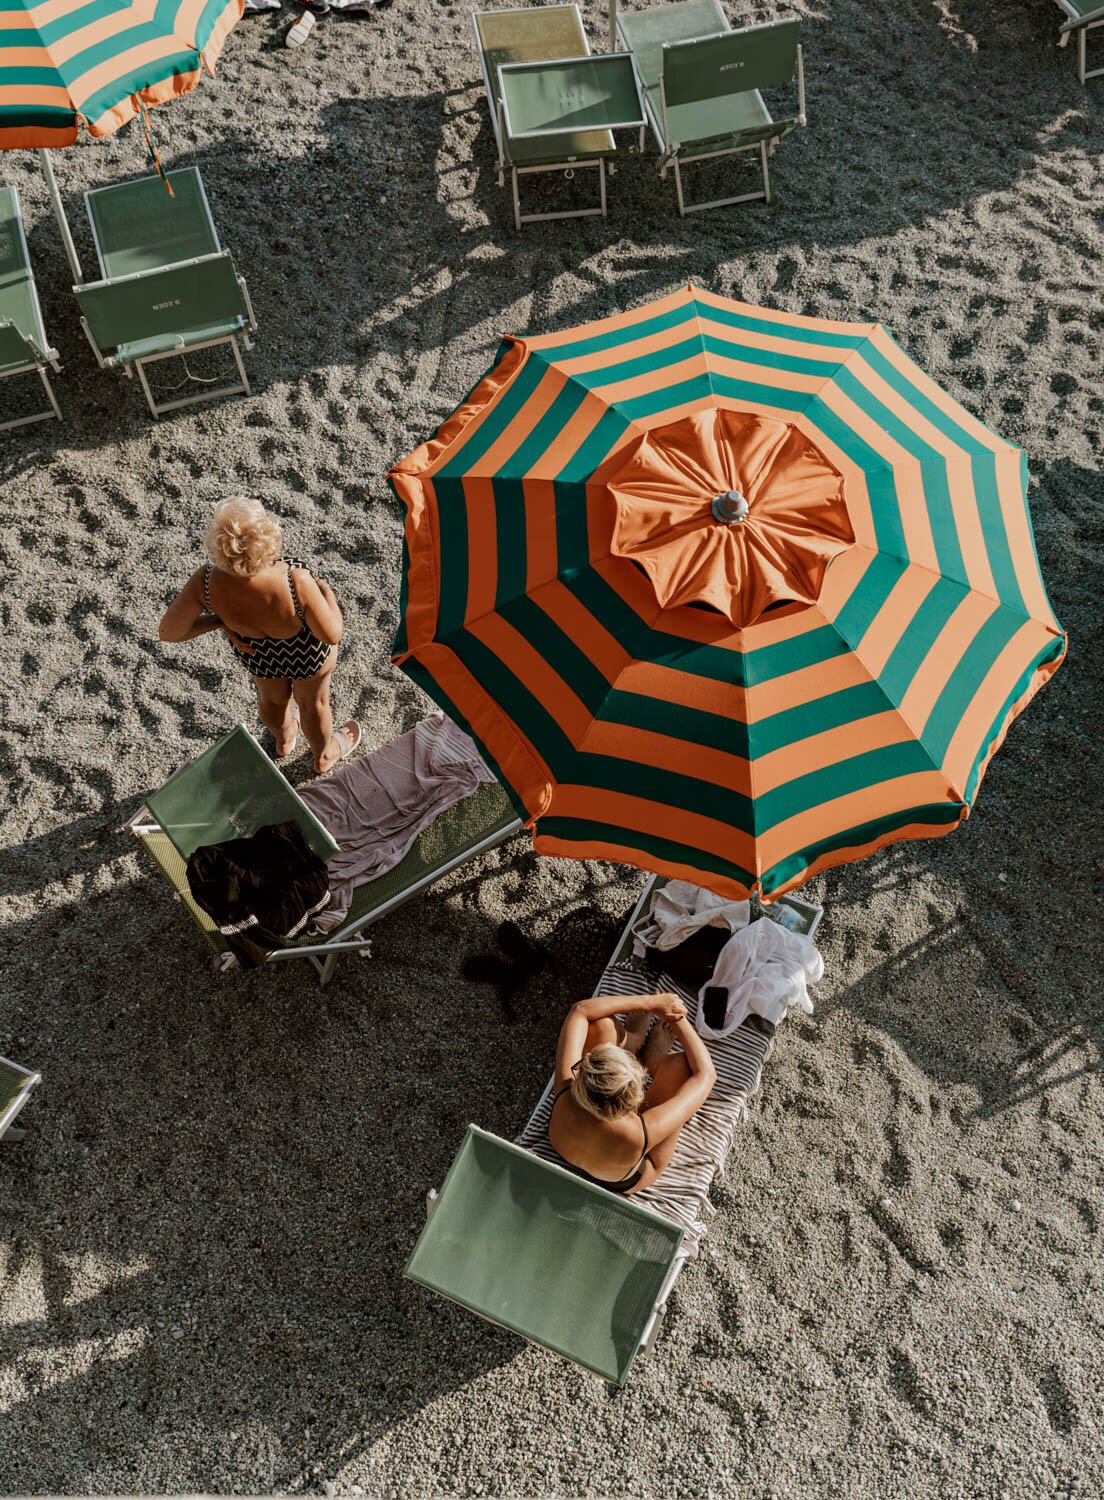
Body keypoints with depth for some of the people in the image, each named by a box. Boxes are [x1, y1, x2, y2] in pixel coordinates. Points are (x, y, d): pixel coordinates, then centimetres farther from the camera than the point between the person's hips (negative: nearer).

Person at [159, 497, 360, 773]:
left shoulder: (206, 582, -34)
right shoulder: (297, 583, -44)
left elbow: (168, 631, -22)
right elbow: (331, 635, -29)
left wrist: (221, 621, -11)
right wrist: (327, 593, -12)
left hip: (255, 651, 3)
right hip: (307, 654, -3)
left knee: (272, 695, 36)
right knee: (313, 701, 30)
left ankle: (283, 739, 69)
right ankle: (323, 755, 61)